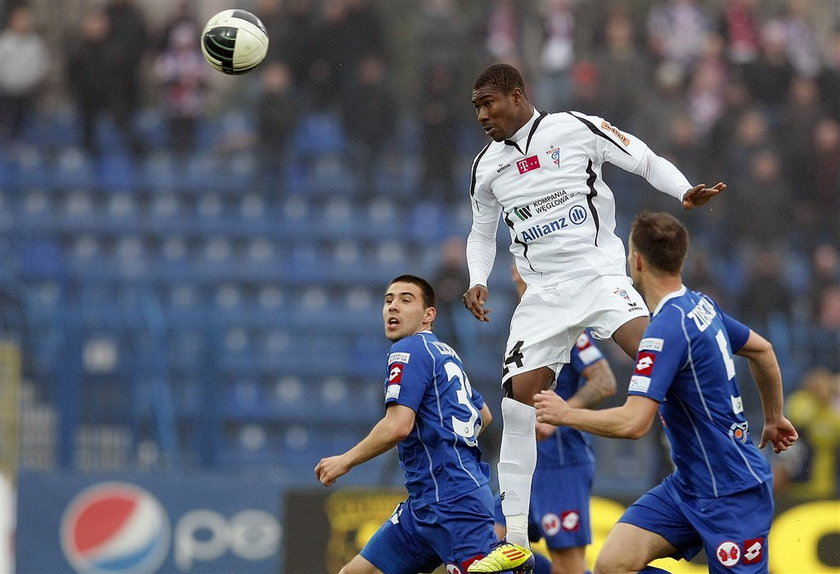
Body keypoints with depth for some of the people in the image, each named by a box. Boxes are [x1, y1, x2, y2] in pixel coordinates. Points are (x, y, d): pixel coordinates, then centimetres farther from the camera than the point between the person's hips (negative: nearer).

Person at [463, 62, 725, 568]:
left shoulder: (576, 129, -3)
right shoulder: (488, 166, 12)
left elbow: (647, 161, 1)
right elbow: (483, 231, 26)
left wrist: (686, 193, -17)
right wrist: (478, 280, 8)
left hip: (597, 273, -4)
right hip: (543, 293, 4)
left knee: (651, 347, -29)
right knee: (520, 394, -7)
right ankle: (514, 531, -3)